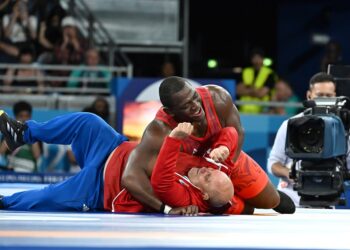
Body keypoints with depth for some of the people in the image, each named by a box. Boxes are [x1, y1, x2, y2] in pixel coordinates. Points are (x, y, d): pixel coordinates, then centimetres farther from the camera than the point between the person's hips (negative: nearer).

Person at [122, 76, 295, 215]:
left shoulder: (218, 98, -36)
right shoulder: (160, 132, -45)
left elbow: (237, 133, -16)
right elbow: (131, 177, -54)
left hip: (229, 159, 3)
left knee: (271, 201, 17)